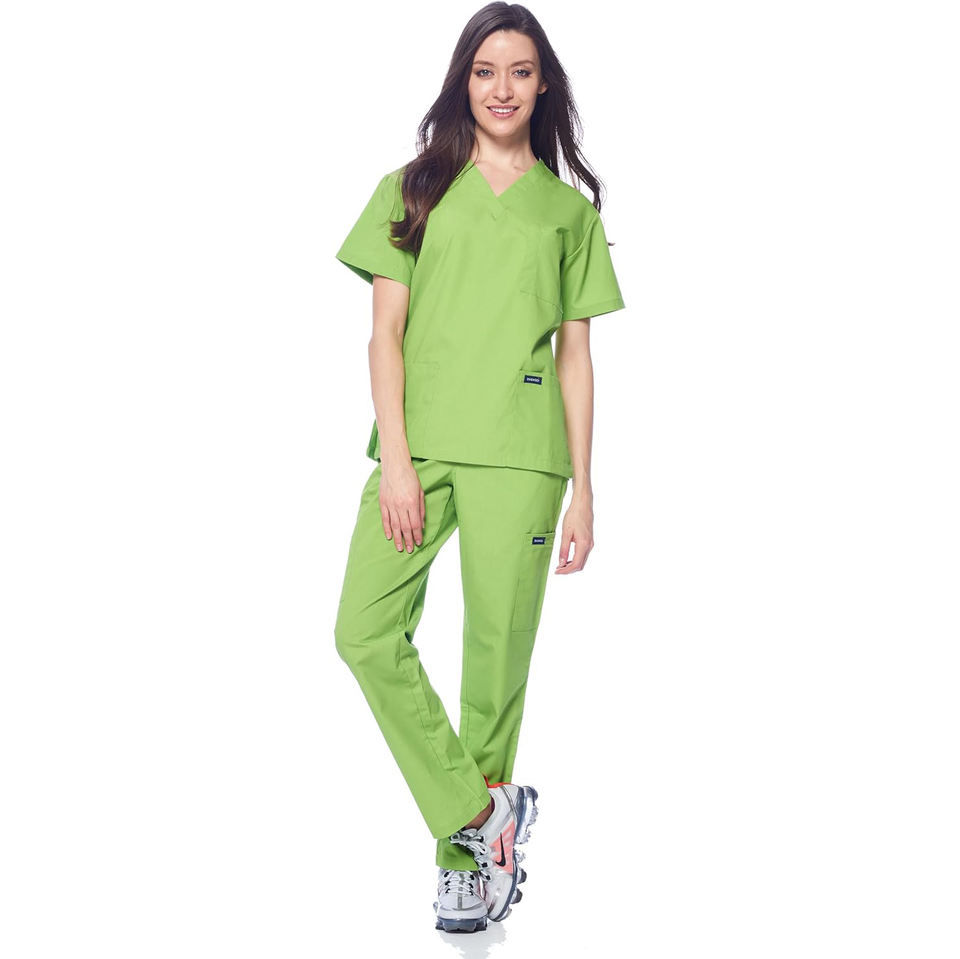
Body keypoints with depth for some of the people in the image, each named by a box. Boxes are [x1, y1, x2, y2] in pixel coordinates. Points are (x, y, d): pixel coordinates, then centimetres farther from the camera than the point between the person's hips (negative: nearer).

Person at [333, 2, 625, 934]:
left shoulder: (569, 211, 13)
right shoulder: (413, 190, 12)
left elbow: (575, 357, 11)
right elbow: (384, 333, 5)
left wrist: (582, 488, 5)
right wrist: (395, 458, -6)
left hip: (518, 456, -1)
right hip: (415, 446, 1)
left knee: (498, 654, -2)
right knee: (365, 633, -12)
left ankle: (468, 858, 12)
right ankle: (483, 811, -1)